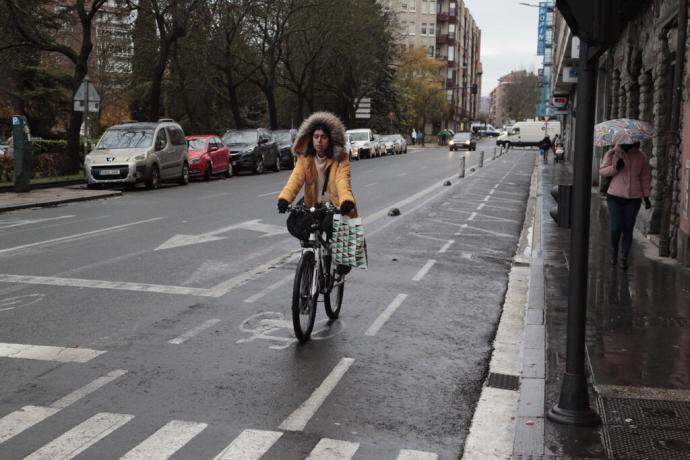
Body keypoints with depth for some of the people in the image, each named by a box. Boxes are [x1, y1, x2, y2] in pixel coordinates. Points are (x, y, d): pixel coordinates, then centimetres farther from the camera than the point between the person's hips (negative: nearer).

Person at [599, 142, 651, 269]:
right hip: (615, 197, -1)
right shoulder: (612, 153, -1)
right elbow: (602, 171, 3)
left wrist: (646, 196, 9)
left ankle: (624, 258, 21)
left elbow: (646, 177, 10)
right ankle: (614, 250, 26)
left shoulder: (641, 156, 3)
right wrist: (615, 168, -16)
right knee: (615, 228, -5)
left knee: (628, 229, 6)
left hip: (634, 198, 1)